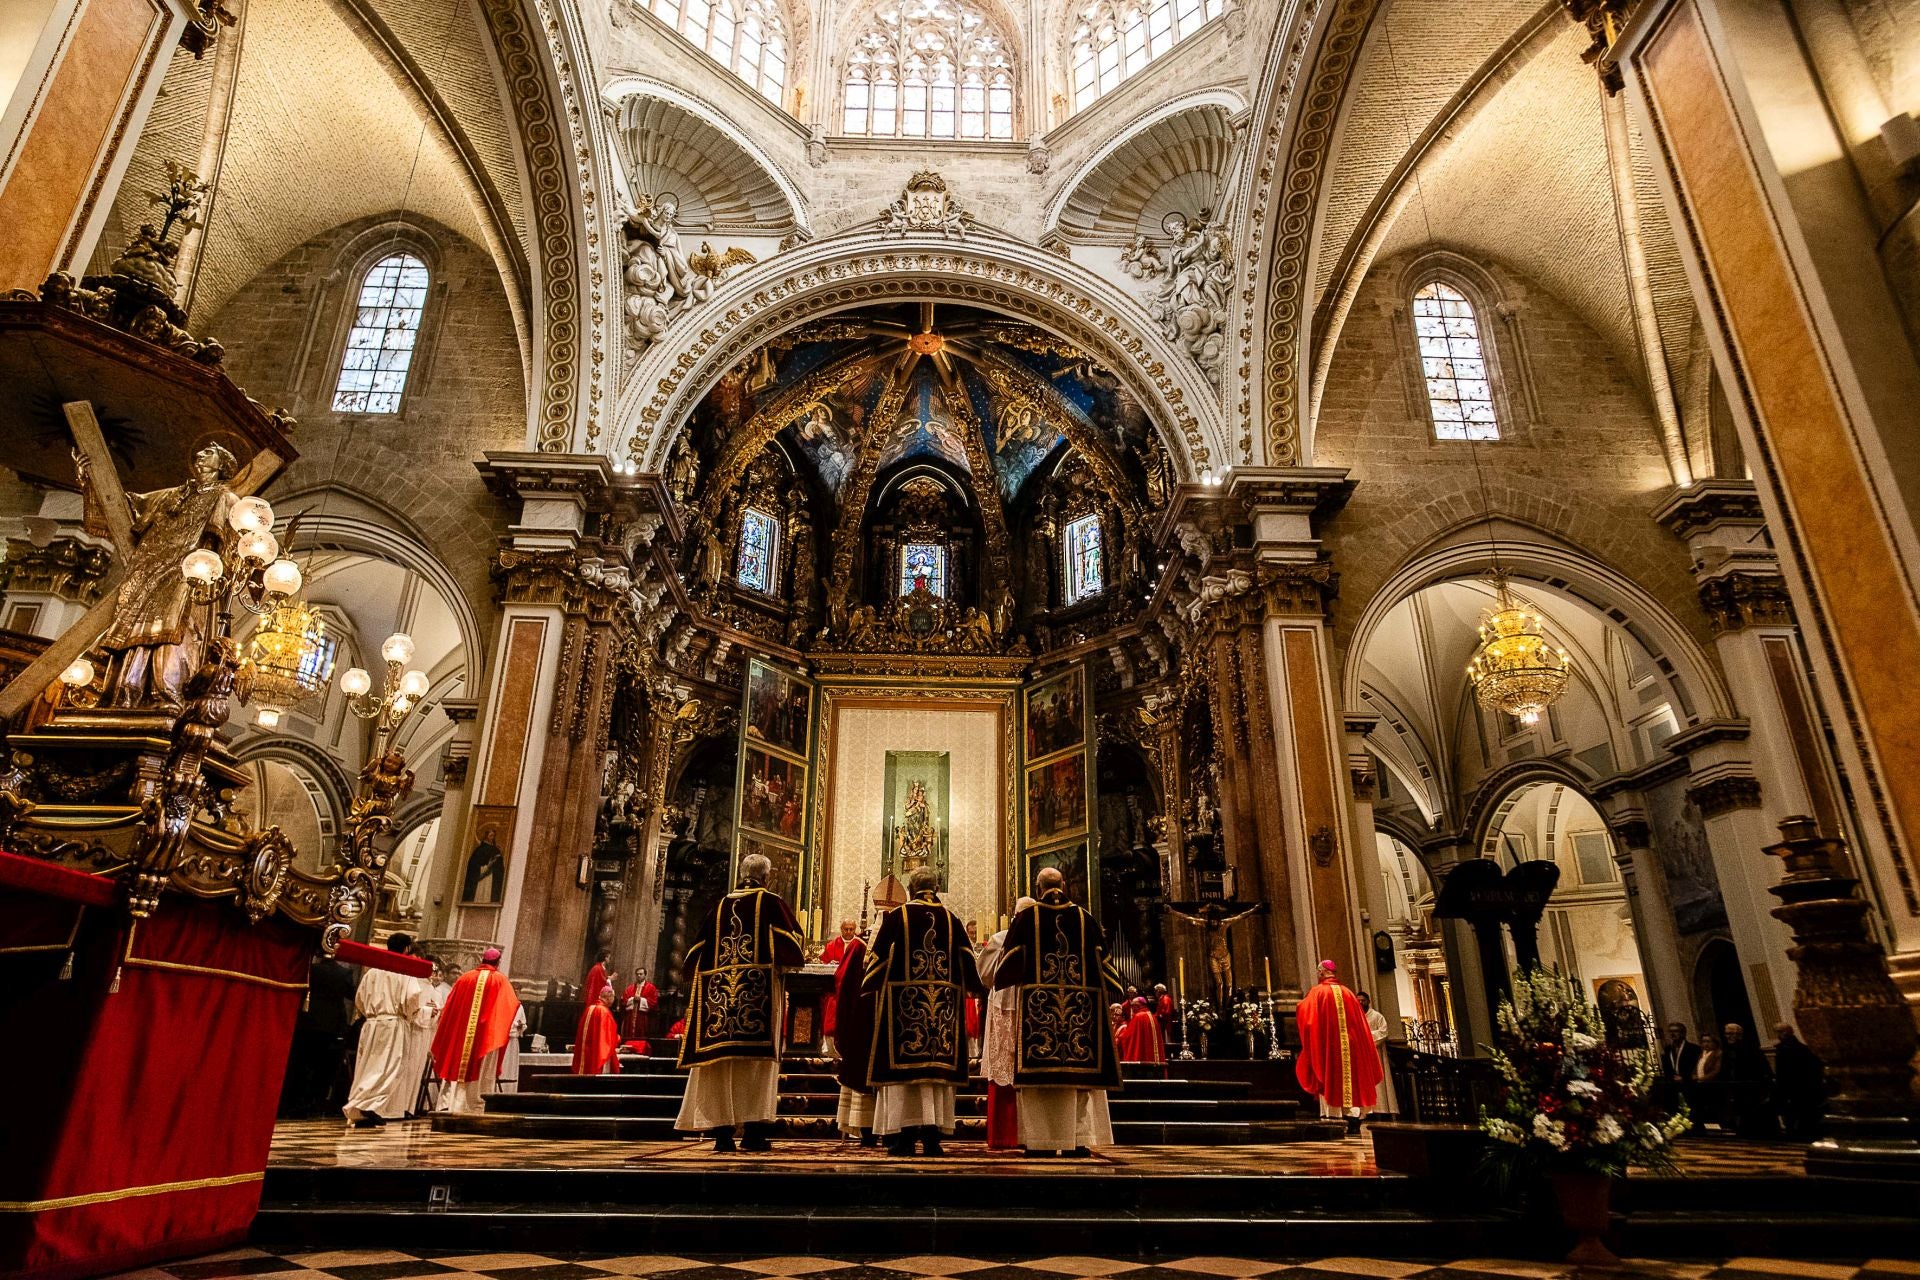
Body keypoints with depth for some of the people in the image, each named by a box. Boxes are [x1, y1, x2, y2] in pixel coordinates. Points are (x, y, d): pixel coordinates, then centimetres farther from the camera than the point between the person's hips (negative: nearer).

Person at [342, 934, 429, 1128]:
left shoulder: (372, 970, 12)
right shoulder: (407, 972, -4)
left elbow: (359, 998, 17)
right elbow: (412, 997, -14)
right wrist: (419, 1012, 5)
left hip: (371, 1025, 6)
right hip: (395, 1026, -6)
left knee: (368, 1068, 10)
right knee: (389, 1069, -4)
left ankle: (361, 1114, 11)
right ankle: (370, 1106, -18)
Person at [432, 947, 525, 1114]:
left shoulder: (465, 977, 6)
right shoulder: (500, 980, -3)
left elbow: (450, 1005, 12)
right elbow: (513, 1005, -2)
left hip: (461, 1034, 3)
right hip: (487, 1035, -3)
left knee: (459, 1068, 10)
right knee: (482, 1074, 3)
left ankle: (450, 1105, 7)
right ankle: (477, 1109, 1)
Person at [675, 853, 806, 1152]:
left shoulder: (721, 905, 15)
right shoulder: (770, 902, 2)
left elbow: (698, 950, 16)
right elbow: (792, 944, -3)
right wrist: (797, 955, 16)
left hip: (719, 991, 4)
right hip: (759, 989, -4)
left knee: (721, 1059, 4)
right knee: (756, 1057, -2)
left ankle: (722, 1131, 3)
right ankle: (753, 1131, -6)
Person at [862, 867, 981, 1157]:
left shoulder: (896, 916, -2)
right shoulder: (952, 920, 6)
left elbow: (878, 957, -1)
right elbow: (967, 960, 8)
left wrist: (869, 986, 15)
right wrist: (971, 986, 25)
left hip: (904, 1002, -2)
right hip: (944, 1004, 3)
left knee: (904, 1064, 0)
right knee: (937, 1063, 7)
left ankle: (903, 1136, -2)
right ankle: (932, 1135, 5)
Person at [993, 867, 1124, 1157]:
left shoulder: (1026, 918, 1)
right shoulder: (1086, 919, 6)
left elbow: (1009, 962, 4)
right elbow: (1103, 961, 10)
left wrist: (999, 980, 24)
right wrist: (1112, 989, 26)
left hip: (1038, 1005, -2)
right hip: (1081, 1006, 2)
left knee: (1041, 1072, 1)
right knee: (1079, 1068, 6)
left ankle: (1042, 1141, 0)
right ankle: (1078, 1140, 6)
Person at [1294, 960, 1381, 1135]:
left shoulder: (1317, 992, -2)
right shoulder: (1348, 993, 11)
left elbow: (1303, 1013, -4)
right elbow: (1361, 1023, 12)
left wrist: (1302, 1003, 15)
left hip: (1328, 1047, -4)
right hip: (1351, 1046, 4)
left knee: (1330, 1082, 0)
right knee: (1353, 1080, 8)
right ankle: (1354, 1123, 3)